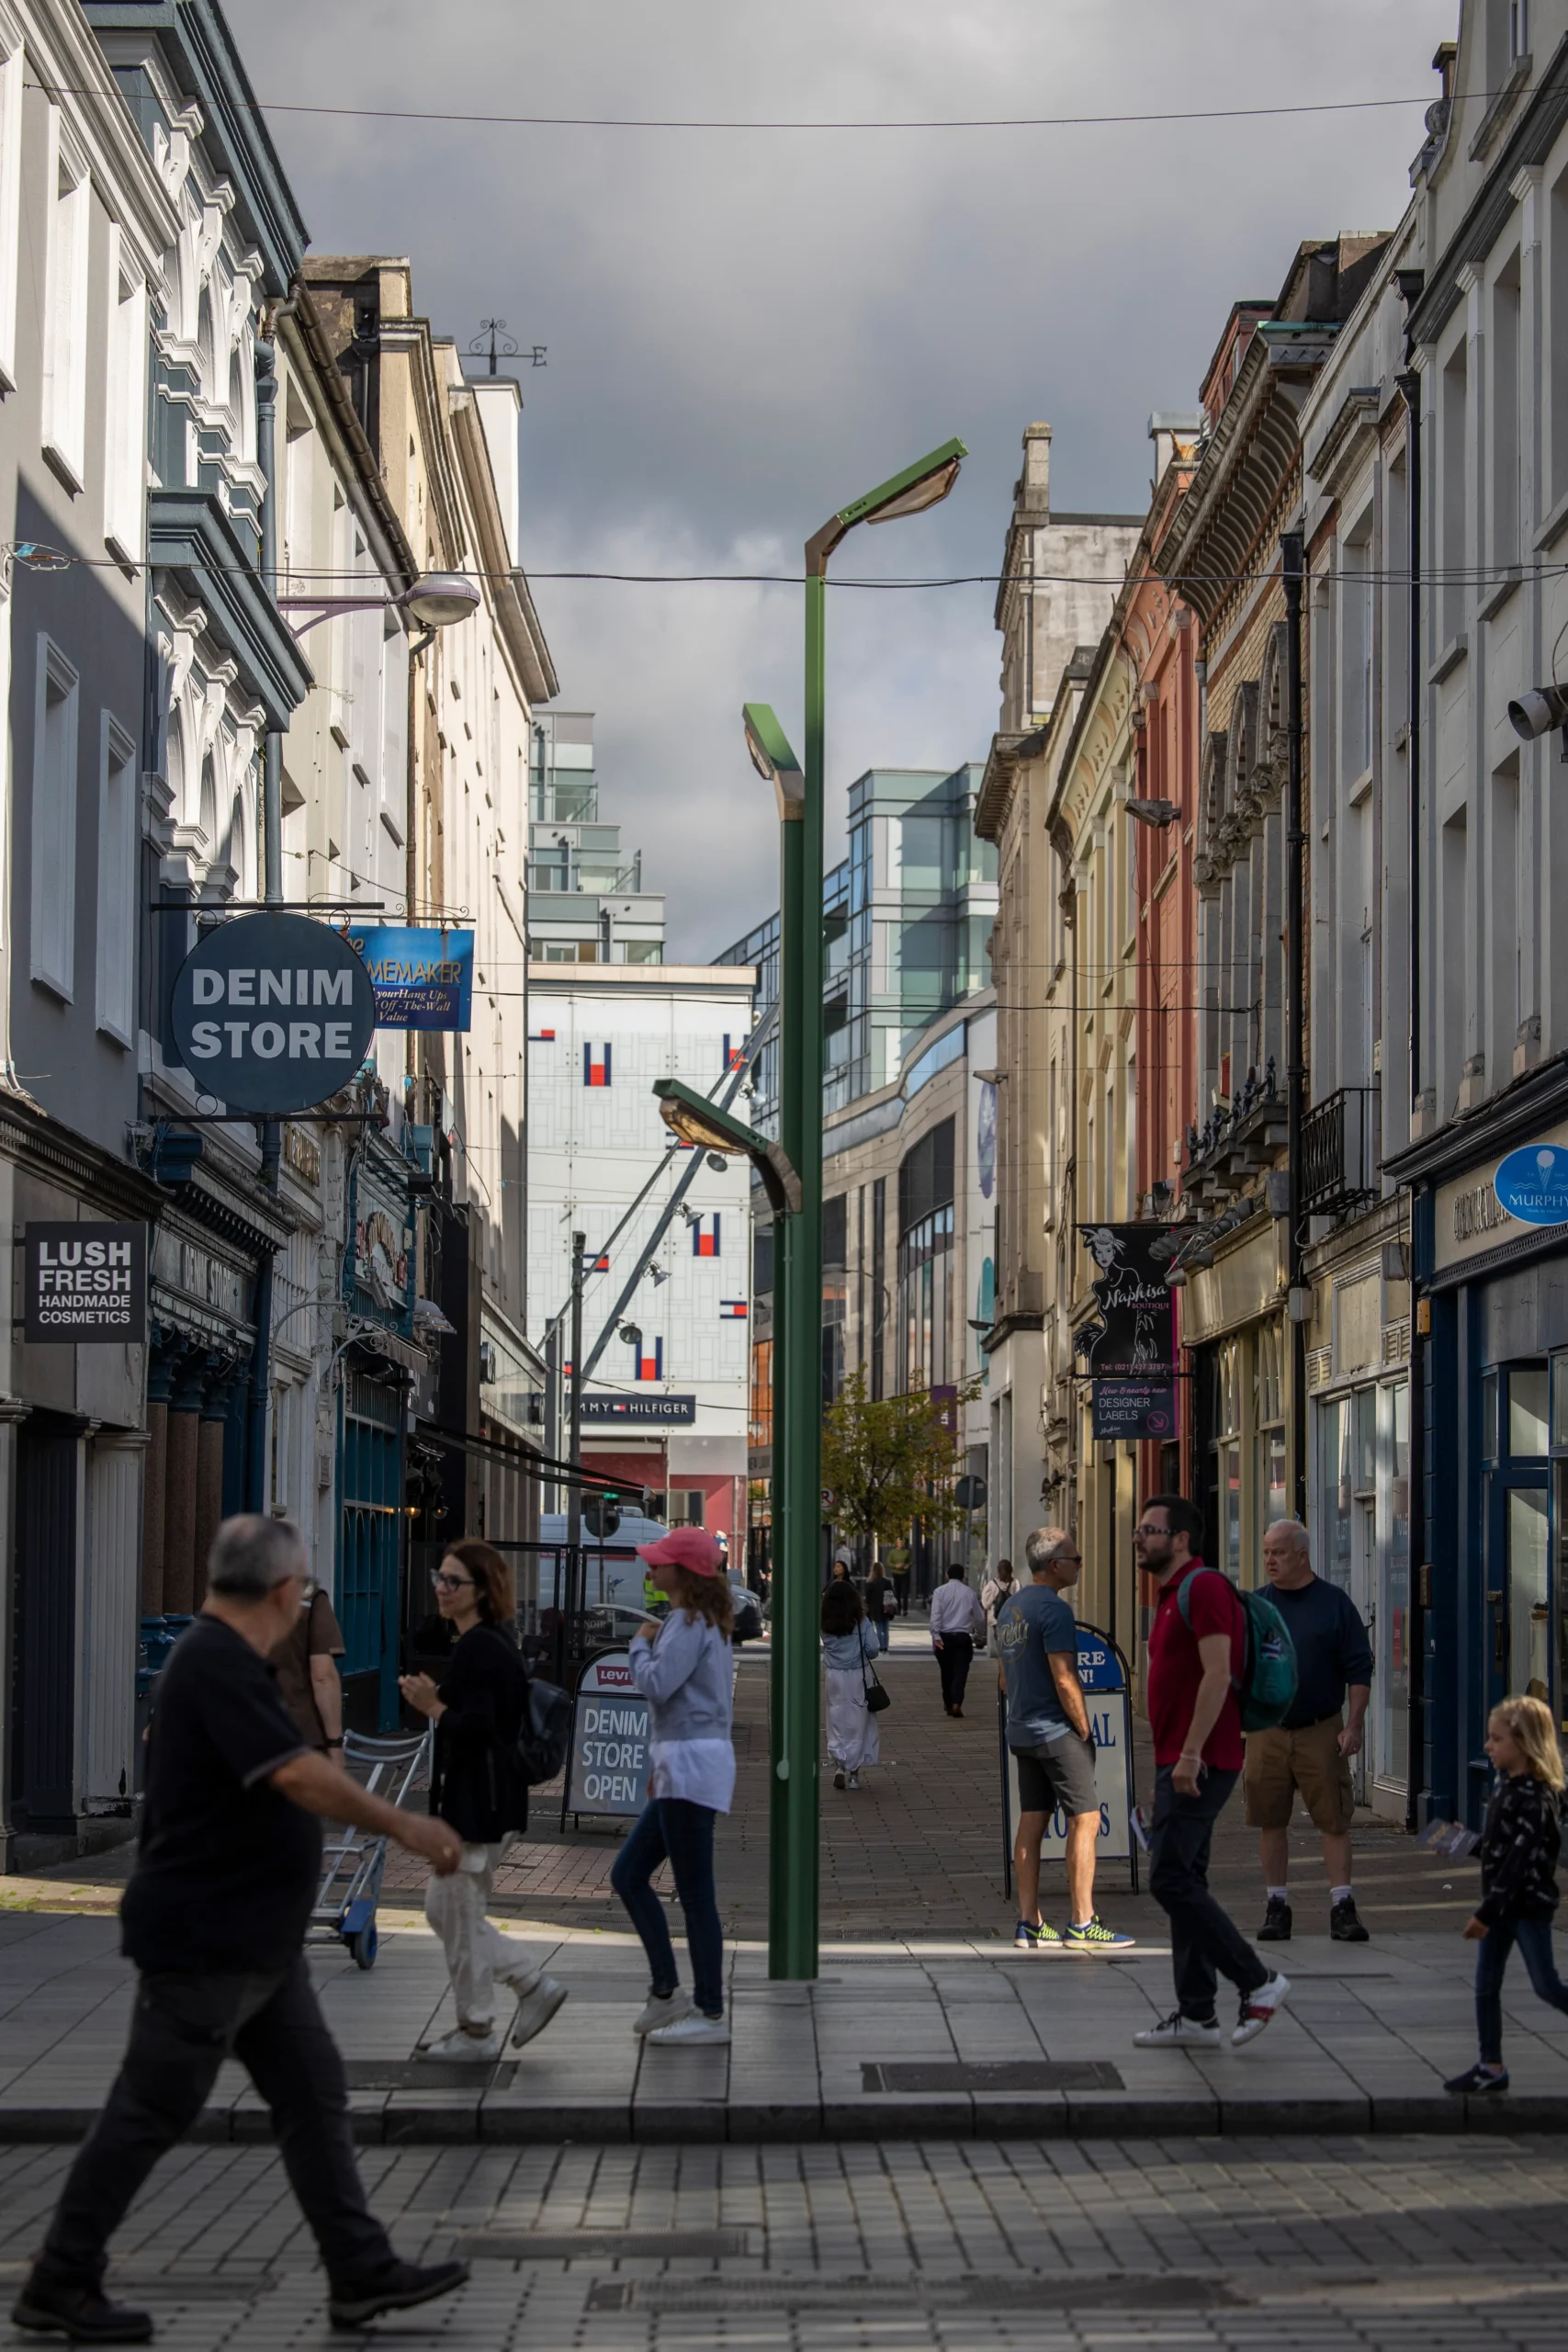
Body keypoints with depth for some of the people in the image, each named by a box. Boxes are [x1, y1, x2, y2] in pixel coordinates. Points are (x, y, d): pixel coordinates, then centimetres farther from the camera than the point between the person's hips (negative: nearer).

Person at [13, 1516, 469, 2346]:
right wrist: (403, 1826, -30)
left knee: (314, 2098, 9)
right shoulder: (218, 1666, -21)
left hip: (255, 1943, 10)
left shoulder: (218, 1658, 11)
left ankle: (362, 2272, 13)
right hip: (203, 1942, -10)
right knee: (149, 2115, -1)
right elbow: (297, 1775, -33)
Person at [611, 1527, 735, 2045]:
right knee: (628, 1875, 13)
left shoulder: (688, 1623, -12)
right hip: (682, 1769, 11)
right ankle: (666, 1993, 15)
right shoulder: (705, 1622, 19)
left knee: (694, 1892, -6)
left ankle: (711, 2013, 0)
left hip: (693, 1764, -11)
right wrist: (663, 1764, 24)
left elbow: (657, 1685, -23)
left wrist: (640, 1646, -3)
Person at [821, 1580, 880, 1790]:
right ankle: (854, 1772, 10)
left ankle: (839, 1766, -7)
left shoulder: (825, 1626, -3)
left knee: (837, 1724, 9)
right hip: (858, 1678, -1)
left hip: (835, 1678, 1)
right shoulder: (860, 1623, -9)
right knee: (857, 1725, 8)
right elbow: (873, 1650, -10)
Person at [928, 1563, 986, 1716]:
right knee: (960, 1672, -4)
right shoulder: (969, 1592, 6)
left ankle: (948, 1704, 22)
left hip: (944, 1636, 1)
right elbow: (978, 1617, 12)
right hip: (963, 1637, -1)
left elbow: (935, 1615, -10)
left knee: (947, 1672, 14)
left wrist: (936, 1636, -14)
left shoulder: (940, 1591, 1)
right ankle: (956, 1704, -20)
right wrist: (979, 1635, 27)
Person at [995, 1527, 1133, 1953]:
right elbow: (1064, 1681, -19)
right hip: (1057, 1731, -9)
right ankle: (1082, 1923, -7)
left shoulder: (1011, 1607, 14)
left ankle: (1029, 1924, 9)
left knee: (1031, 1822, 9)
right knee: (1085, 1819, -5)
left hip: (1022, 1732, 9)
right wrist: (1084, 1730, -10)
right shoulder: (1054, 1609, -16)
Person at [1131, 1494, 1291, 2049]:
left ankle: (1258, 1981, -5)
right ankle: (1196, 2014, 12)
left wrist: (1190, 1753, -26)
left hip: (1198, 1763, -11)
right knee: (1183, 1883, 10)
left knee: (1171, 1879, -12)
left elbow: (1217, 1674, -22)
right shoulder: (1172, 1596, 19)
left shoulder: (1204, 1588, -13)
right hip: (1178, 1761, 11)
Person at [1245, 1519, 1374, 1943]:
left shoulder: (1335, 1604, 2)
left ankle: (1342, 1905, -1)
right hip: (1265, 1731, 2)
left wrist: (1353, 1726, -6)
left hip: (1321, 1732, -2)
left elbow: (1359, 1670, 2)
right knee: (1270, 1821, 4)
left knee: (1333, 1819, -4)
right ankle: (1277, 1905, 12)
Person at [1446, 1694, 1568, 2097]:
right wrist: (1487, 1905, 17)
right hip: (1503, 1903, 9)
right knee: (1485, 1985, 8)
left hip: (1530, 1904, -9)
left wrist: (1487, 1913, -25)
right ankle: (1491, 2066, 13)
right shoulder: (1509, 1787, 7)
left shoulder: (1534, 1796, -21)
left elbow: (1520, 1860, -25)